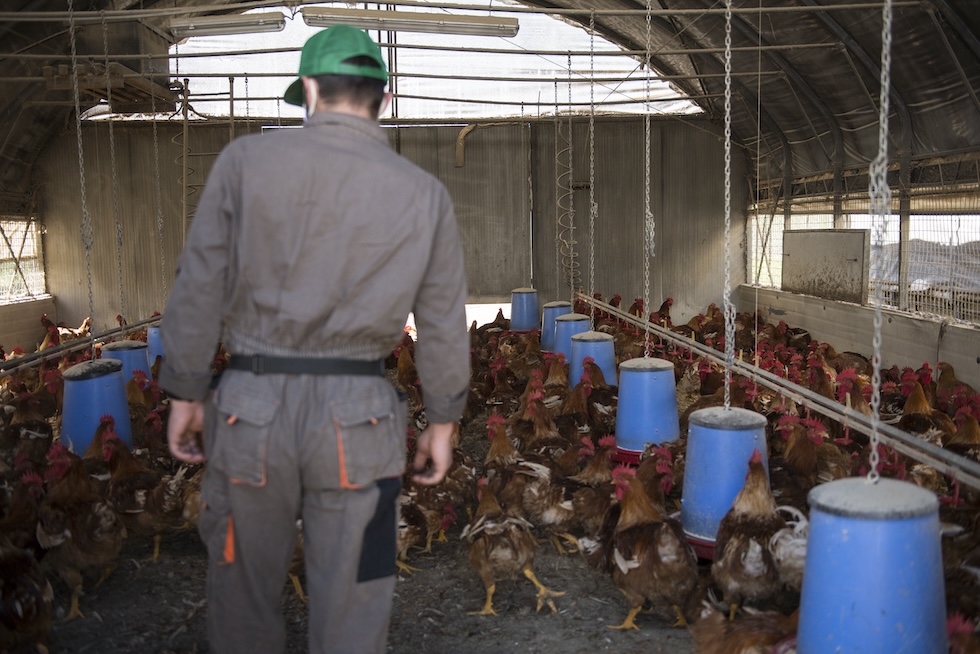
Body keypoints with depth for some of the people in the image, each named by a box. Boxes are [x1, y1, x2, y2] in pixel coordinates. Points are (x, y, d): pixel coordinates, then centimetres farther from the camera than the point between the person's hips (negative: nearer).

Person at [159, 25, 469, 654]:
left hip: (251, 409, 0)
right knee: (351, 603, 12)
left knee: (244, 592, 18)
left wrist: (186, 393, 8)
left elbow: (199, 288, -2)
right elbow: (445, 325, 4)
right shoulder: (425, 193, 2)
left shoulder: (247, 159, -2)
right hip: (358, 415, 1)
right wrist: (443, 422, 15)